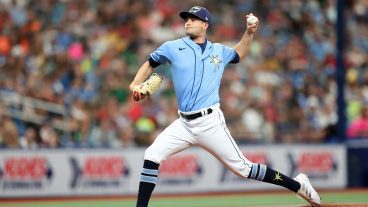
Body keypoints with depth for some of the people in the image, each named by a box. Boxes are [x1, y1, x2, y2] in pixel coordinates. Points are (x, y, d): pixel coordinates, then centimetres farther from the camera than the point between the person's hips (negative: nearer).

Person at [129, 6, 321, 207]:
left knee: (242, 168, -3)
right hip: (184, 124, 2)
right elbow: (150, 63, 15)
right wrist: (135, 85, -2)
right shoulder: (173, 48, 4)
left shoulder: (218, 51, 9)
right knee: (152, 156, -13)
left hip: (210, 122, -2)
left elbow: (238, 54, 31)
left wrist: (249, 32, 16)